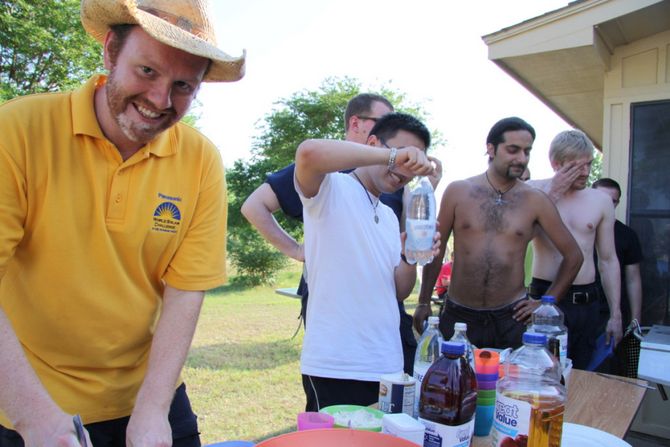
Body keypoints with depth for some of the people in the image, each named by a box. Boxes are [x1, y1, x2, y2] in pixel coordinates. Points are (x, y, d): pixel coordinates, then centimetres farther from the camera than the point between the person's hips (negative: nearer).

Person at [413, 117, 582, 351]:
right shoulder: (457, 192, -1)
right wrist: (424, 302, 7)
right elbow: (436, 250, 6)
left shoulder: (535, 201, -1)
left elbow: (573, 256, 9)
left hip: (511, 318, 0)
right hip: (457, 315, 0)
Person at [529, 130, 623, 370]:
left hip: (586, 303, 3)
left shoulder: (601, 201, 6)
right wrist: (553, 194, -15)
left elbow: (608, 261, 10)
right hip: (544, 297, -3)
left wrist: (615, 314, 8)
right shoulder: (534, 191, -1)